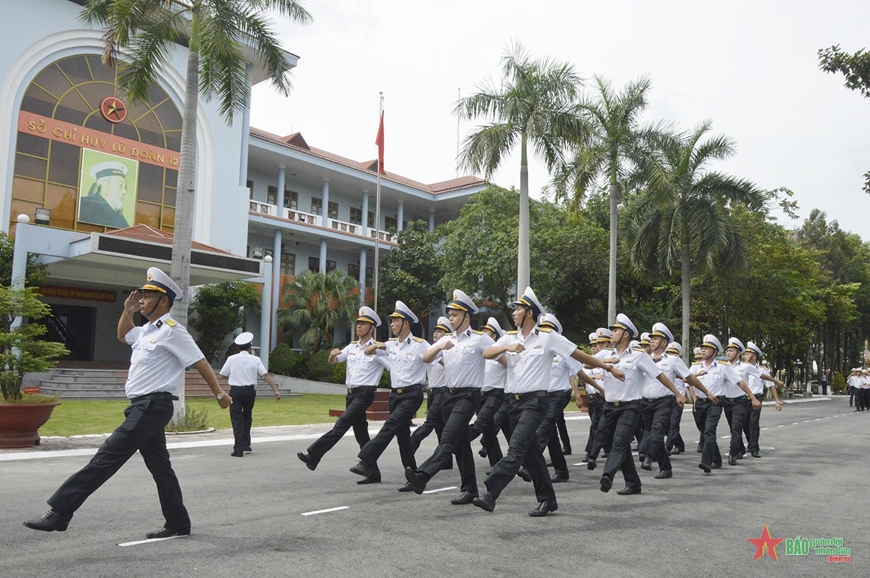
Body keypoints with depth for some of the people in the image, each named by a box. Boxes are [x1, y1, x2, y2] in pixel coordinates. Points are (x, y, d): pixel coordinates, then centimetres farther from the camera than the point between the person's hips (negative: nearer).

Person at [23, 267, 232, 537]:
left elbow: (200, 362, -12)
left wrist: (219, 394, -12)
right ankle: (178, 524, 18)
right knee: (159, 466, 12)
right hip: (144, 407, 10)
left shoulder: (172, 330, -12)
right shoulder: (148, 330, 16)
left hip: (152, 406, -10)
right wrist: (128, 311, 18)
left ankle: (59, 513, -6)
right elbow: (123, 335, 35)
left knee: (107, 457, -9)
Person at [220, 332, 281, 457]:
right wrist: (276, 390, -9)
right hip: (250, 391, 2)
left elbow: (224, 375, 6)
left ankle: (238, 449, -2)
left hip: (235, 391, -2)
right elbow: (266, 376, -8)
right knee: (247, 417, 22)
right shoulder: (255, 360, -2)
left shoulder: (232, 359, -4)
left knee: (237, 419, 2)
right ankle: (246, 444, 24)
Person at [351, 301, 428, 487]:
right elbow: (367, 352, 16)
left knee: (390, 426, -19)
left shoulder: (420, 344, -7)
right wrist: (377, 345, -5)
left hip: (412, 394, -7)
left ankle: (367, 462, -24)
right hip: (395, 394, 7)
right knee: (402, 432, 9)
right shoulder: (391, 344, 10)